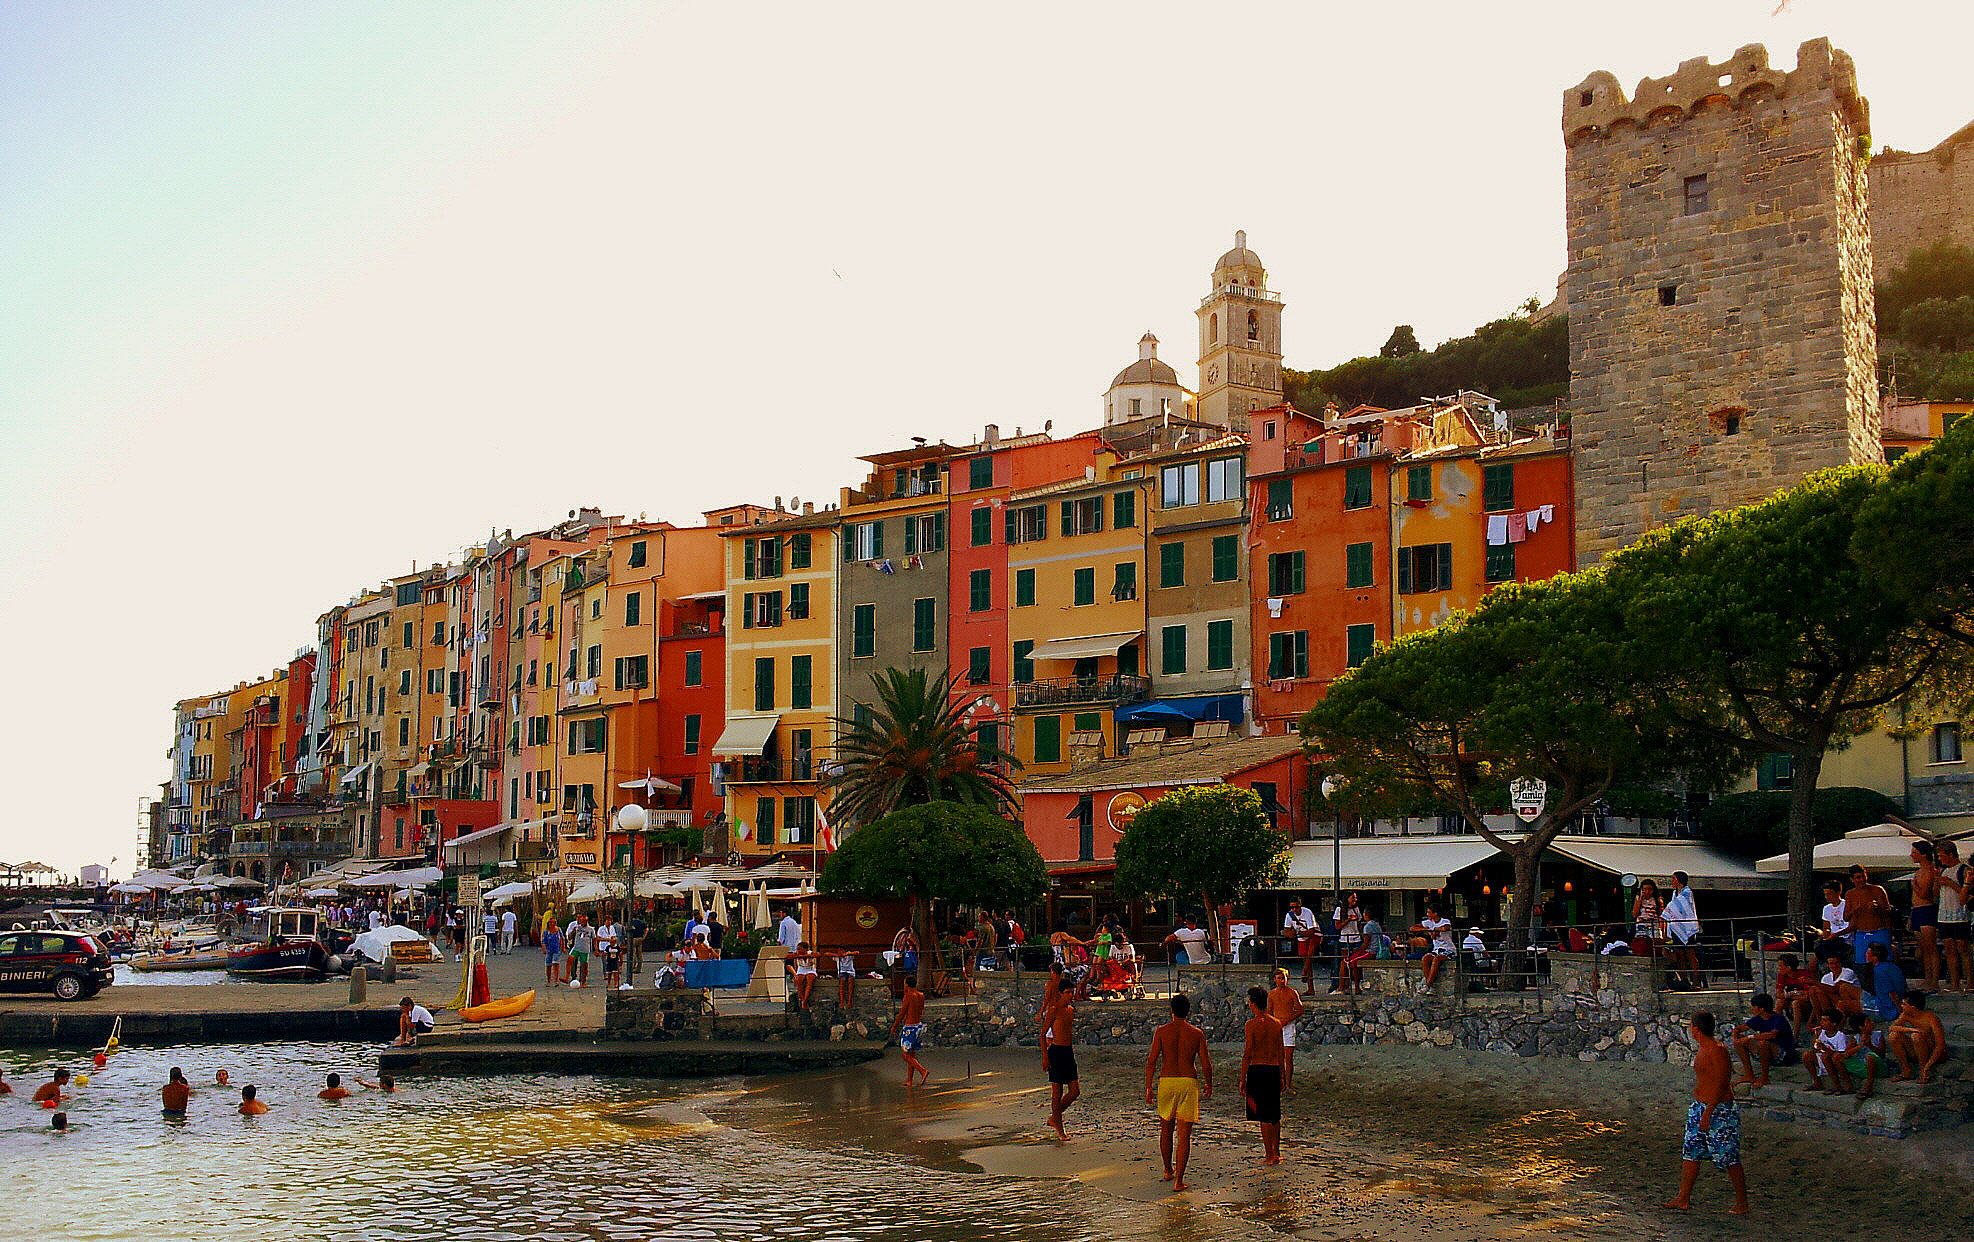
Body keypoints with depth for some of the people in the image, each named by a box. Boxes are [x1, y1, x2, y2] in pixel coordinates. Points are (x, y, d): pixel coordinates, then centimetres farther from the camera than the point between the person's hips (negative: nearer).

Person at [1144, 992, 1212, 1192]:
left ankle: (1168, 1171, 34)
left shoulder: (1162, 1031, -1)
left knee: (1166, 1129, 20)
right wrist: (1209, 1085, 17)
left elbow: (1151, 1061, -4)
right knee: (1184, 1134, 2)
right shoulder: (1197, 1034, 0)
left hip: (1166, 1082, 1)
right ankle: (1179, 1180, -3)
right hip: (1189, 1083, -1)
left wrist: (1149, 1087, 2)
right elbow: (1206, 1064, 0)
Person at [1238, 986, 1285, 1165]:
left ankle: (1269, 1155, 0)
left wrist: (1242, 1080, -7)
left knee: (1263, 1117, -1)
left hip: (1257, 1070, -6)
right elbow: (1280, 1053, 13)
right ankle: (1276, 1153, 23)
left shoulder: (1252, 1024, -10)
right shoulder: (1276, 1024, 8)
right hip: (1274, 1070, 6)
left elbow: (1247, 1054, -11)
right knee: (1275, 1115, 16)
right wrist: (1281, 1077, 20)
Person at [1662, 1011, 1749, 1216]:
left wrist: (1708, 1113, -24)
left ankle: (1742, 1204, 10)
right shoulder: (1701, 1049, 11)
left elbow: (1720, 1085, -22)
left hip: (1719, 1109, -10)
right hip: (1700, 1107, 10)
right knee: (1690, 1152, 11)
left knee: (1728, 1159, -1)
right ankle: (1683, 1199, 16)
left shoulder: (1717, 1050, -19)